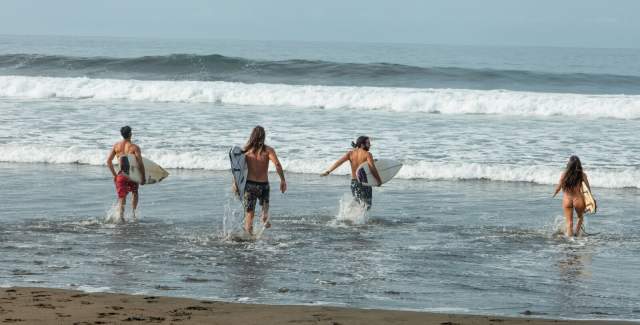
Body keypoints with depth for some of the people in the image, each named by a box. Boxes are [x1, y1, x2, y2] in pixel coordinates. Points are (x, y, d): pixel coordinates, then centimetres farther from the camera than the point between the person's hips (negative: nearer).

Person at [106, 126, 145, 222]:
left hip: (121, 175, 1)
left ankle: (120, 216, -17)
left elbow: (108, 161, 1)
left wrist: (114, 174, 9)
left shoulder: (116, 146, 2)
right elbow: (140, 164, -12)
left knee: (121, 198, 5)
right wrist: (143, 178, -3)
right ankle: (133, 213, 20)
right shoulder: (134, 147, -8)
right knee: (135, 193, 27)